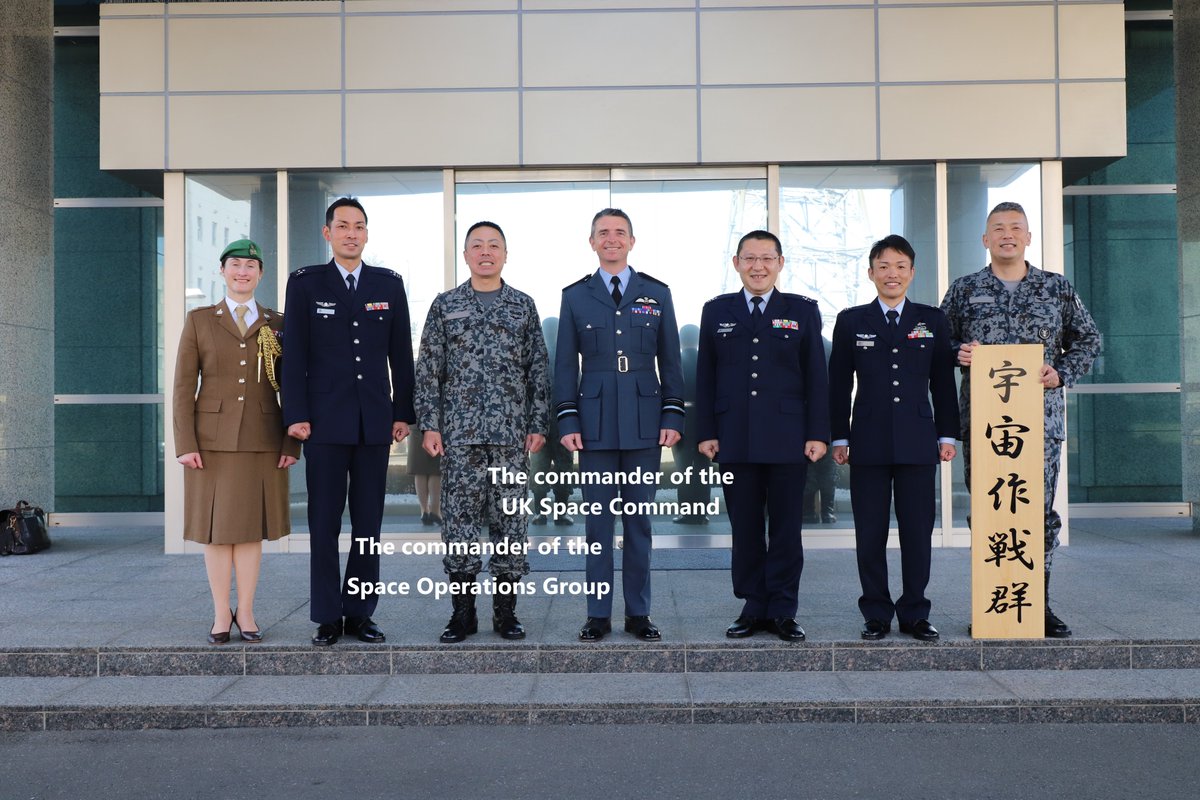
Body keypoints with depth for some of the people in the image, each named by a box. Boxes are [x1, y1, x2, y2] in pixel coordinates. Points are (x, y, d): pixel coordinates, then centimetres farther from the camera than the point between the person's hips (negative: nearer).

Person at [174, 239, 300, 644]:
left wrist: (292, 444, -2)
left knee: (251, 527, 5)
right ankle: (221, 614, 15)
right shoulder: (198, 320, 4)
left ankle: (246, 612, 15)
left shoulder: (277, 325, 7)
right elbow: (184, 386, 0)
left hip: (262, 441, 1)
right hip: (213, 439, -1)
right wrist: (185, 444, -8)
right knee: (216, 527, 3)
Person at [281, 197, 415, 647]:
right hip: (325, 422, -2)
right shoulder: (305, 283, 4)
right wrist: (296, 416, -7)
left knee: (369, 523, 6)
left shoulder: (389, 284, 9)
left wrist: (403, 413, 4)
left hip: (375, 421, 2)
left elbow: (401, 354, 9)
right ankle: (327, 618, 10)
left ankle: (360, 613, 15)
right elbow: (294, 354, -1)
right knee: (324, 523, 2)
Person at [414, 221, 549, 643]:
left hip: (512, 432, 1)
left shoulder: (523, 305, 8)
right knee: (459, 521, 1)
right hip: (459, 433, 0)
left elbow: (539, 370, 7)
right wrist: (429, 425, -2)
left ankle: (506, 611, 13)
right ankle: (462, 611, 11)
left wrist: (538, 425, 0)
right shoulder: (445, 305, 6)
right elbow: (428, 371, 5)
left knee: (510, 521, 3)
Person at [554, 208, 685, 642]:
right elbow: (565, 364, 5)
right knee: (598, 521, 4)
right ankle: (598, 613, 12)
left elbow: (670, 361, 7)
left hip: (644, 424, 1)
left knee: (639, 521, 6)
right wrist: (567, 420, -3)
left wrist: (673, 417, 0)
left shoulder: (657, 293, 8)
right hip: (595, 423, 0)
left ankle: (638, 613, 15)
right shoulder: (575, 296, 7)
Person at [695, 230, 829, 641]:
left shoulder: (803, 311, 6)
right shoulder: (716, 311, 10)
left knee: (786, 529, 4)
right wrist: (706, 432, 2)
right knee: (745, 529, 6)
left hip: (787, 439, -1)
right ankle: (753, 608, 16)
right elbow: (705, 377, 9)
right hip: (735, 441, 1)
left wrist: (818, 433, -4)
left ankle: (782, 612, 13)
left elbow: (816, 376, 3)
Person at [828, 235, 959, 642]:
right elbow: (839, 385, 6)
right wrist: (839, 438, 2)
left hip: (917, 440, 1)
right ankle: (876, 614, 12)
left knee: (918, 531, 3)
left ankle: (914, 613, 14)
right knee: (870, 533, 2)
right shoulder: (851, 321, 6)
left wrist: (947, 435, 5)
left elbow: (943, 382, 10)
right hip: (869, 443, 0)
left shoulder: (932, 320, 9)